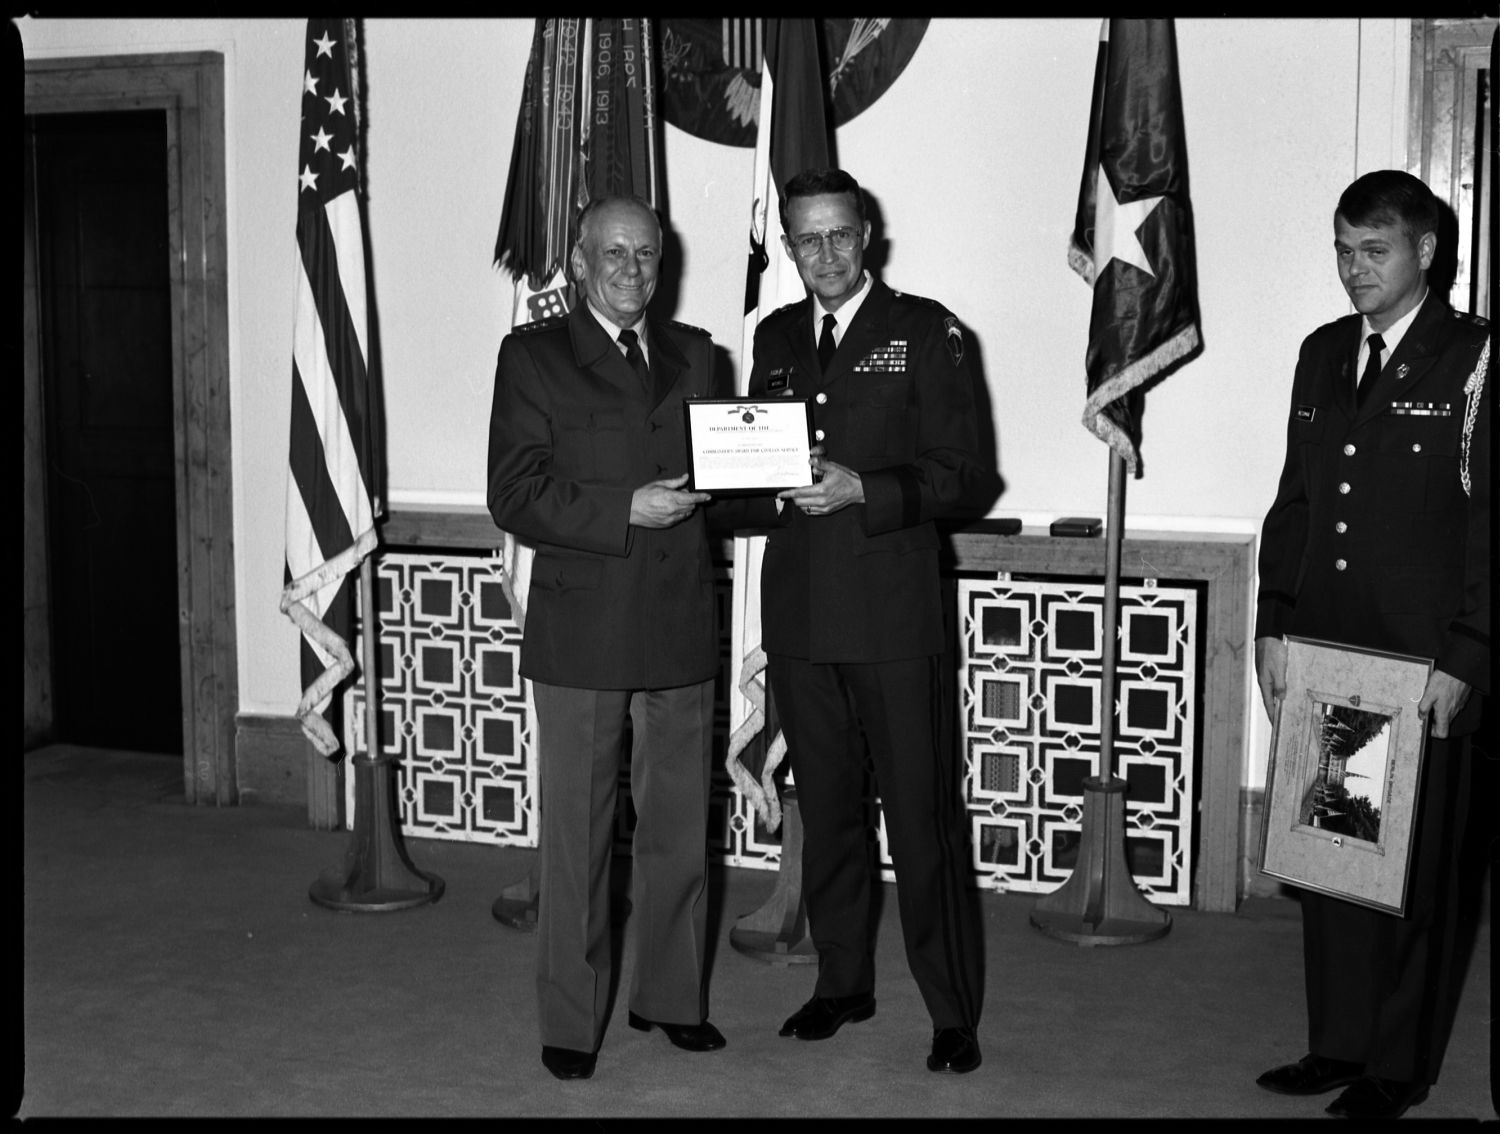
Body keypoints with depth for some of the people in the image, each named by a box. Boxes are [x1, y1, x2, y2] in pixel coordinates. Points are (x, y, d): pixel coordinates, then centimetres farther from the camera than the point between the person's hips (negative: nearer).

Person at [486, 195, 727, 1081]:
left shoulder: (695, 354, 13)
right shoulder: (534, 355, 0)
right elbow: (515, 496, -8)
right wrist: (625, 509, -19)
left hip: (682, 628, 4)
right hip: (582, 633, -4)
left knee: (682, 830, 12)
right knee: (578, 836, 4)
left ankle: (673, 997, 28)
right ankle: (571, 1022, 17)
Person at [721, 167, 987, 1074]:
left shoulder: (926, 332, 0)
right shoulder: (775, 337, 14)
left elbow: (957, 474, -5)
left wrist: (861, 490, -18)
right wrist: (769, 489, -4)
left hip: (893, 615, -4)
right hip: (799, 615, 5)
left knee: (922, 814, -3)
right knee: (826, 810, 13)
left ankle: (955, 1011, 8)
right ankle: (842, 983, 28)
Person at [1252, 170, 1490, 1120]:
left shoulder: (1473, 360, -5)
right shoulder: (1323, 354, 13)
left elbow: (1487, 522, -9)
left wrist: (1464, 661, -13)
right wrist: (1273, 625, 7)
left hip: (1423, 666, -5)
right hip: (1322, 655, 6)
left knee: (1415, 868, 5)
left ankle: (1400, 1066, 17)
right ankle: (1338, 1043, 24)